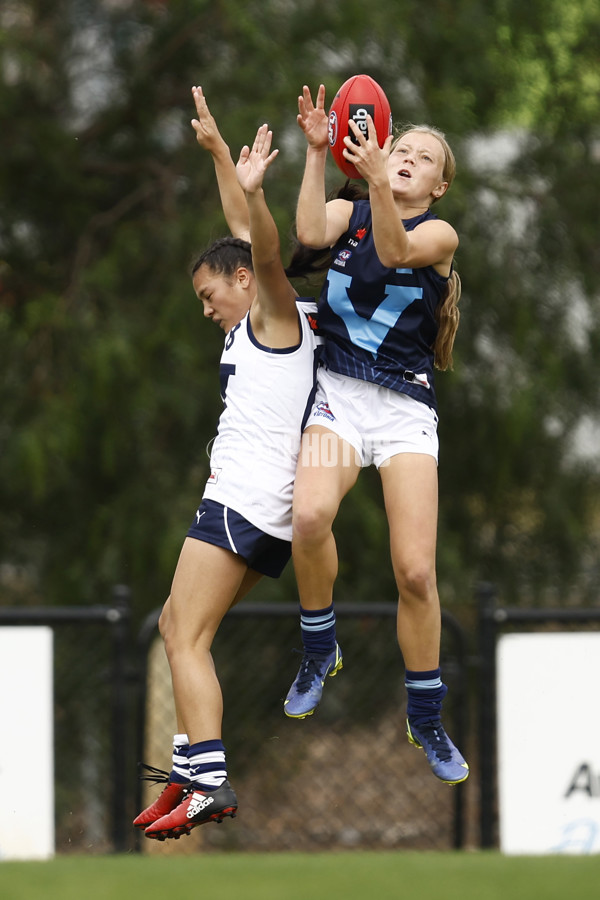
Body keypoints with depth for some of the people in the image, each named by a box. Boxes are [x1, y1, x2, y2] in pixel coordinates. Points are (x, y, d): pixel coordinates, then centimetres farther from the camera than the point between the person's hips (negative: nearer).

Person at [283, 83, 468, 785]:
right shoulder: (348, 211, 9)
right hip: (337, 393, 1)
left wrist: (379, 185, -37)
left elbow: (395, 250, -21)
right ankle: (320, 650, -4)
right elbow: (311, 232, -14)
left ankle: (426, 720, 8)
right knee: (310, 514, -30)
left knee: (416, 571, -10)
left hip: (404, 404, -1)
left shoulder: (440, 235, 2)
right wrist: (317, 151, -20)